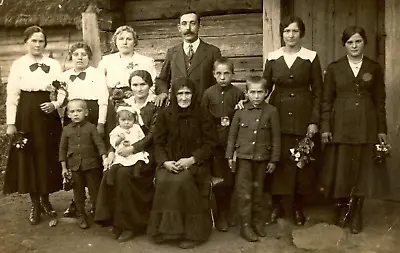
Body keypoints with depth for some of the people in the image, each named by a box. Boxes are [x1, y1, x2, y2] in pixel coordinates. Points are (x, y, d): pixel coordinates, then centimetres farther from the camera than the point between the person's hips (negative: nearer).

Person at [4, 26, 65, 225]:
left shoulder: (54, 65, 5)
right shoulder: (18, 65, -1)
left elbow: (63, 91, 7)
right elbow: (11, 95, -3)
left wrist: (55, 104, -13)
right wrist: (10, 122, -7)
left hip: (48, 116, 2)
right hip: (26, 116, -2)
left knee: (48, 157, 7)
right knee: (28, 158, 3)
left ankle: (45, 200, 25)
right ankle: (35, 204, 16)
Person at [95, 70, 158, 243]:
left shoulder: (155, 105, -4)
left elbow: (152, 134, -11)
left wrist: (133, 148, -21)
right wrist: (112, 152, -7)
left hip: (147, 152, -5)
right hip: (125, 152, 5)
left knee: (124, 174, -28)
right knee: (109, 174, -22)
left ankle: (130, 224, -13)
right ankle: (116, 220, -6)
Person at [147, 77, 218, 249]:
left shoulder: (202, 115, 0)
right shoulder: (165, 115, 6)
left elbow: (210, 143, -2)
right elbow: (158, 143, 6)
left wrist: (192, 160, -16)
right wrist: (165, 162, -13)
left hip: (195, 162, -2)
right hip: (170, 162, 2)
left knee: (181, 181, -31)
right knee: (163, 180, -28)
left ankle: (193, 232, -17)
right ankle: (165, 229, -13)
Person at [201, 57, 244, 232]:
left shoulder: (238, 94, 0)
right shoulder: (209, 93, 2)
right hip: (215, 142, 0)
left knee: (230, 180, 5)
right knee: (218, 178, 2)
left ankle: (225, 213, 24)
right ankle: (221, 214, 18)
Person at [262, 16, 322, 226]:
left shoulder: (311, 58, -1)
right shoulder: (273, 57, 4)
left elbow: (317, 92, 0)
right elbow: (265, 87, 7)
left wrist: (314, 121, -6)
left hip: (303, 116, -1)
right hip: (278, 115, 1)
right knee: (278, 160, 1)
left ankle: (297, 207, 18)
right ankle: (276, 204, 15)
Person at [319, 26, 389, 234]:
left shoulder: (374, 68, 5)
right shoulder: (334, 68, 2)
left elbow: (380, 101, 6)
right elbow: (327, 100, 1)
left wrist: (382, 129, 2)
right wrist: (325, 127, -5)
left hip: (366, 126, 1)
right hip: (341, 125, 0)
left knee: (362, 170, 6)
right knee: (341, 170, 4)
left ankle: (356, 215, 19)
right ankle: (342, 210, 23)